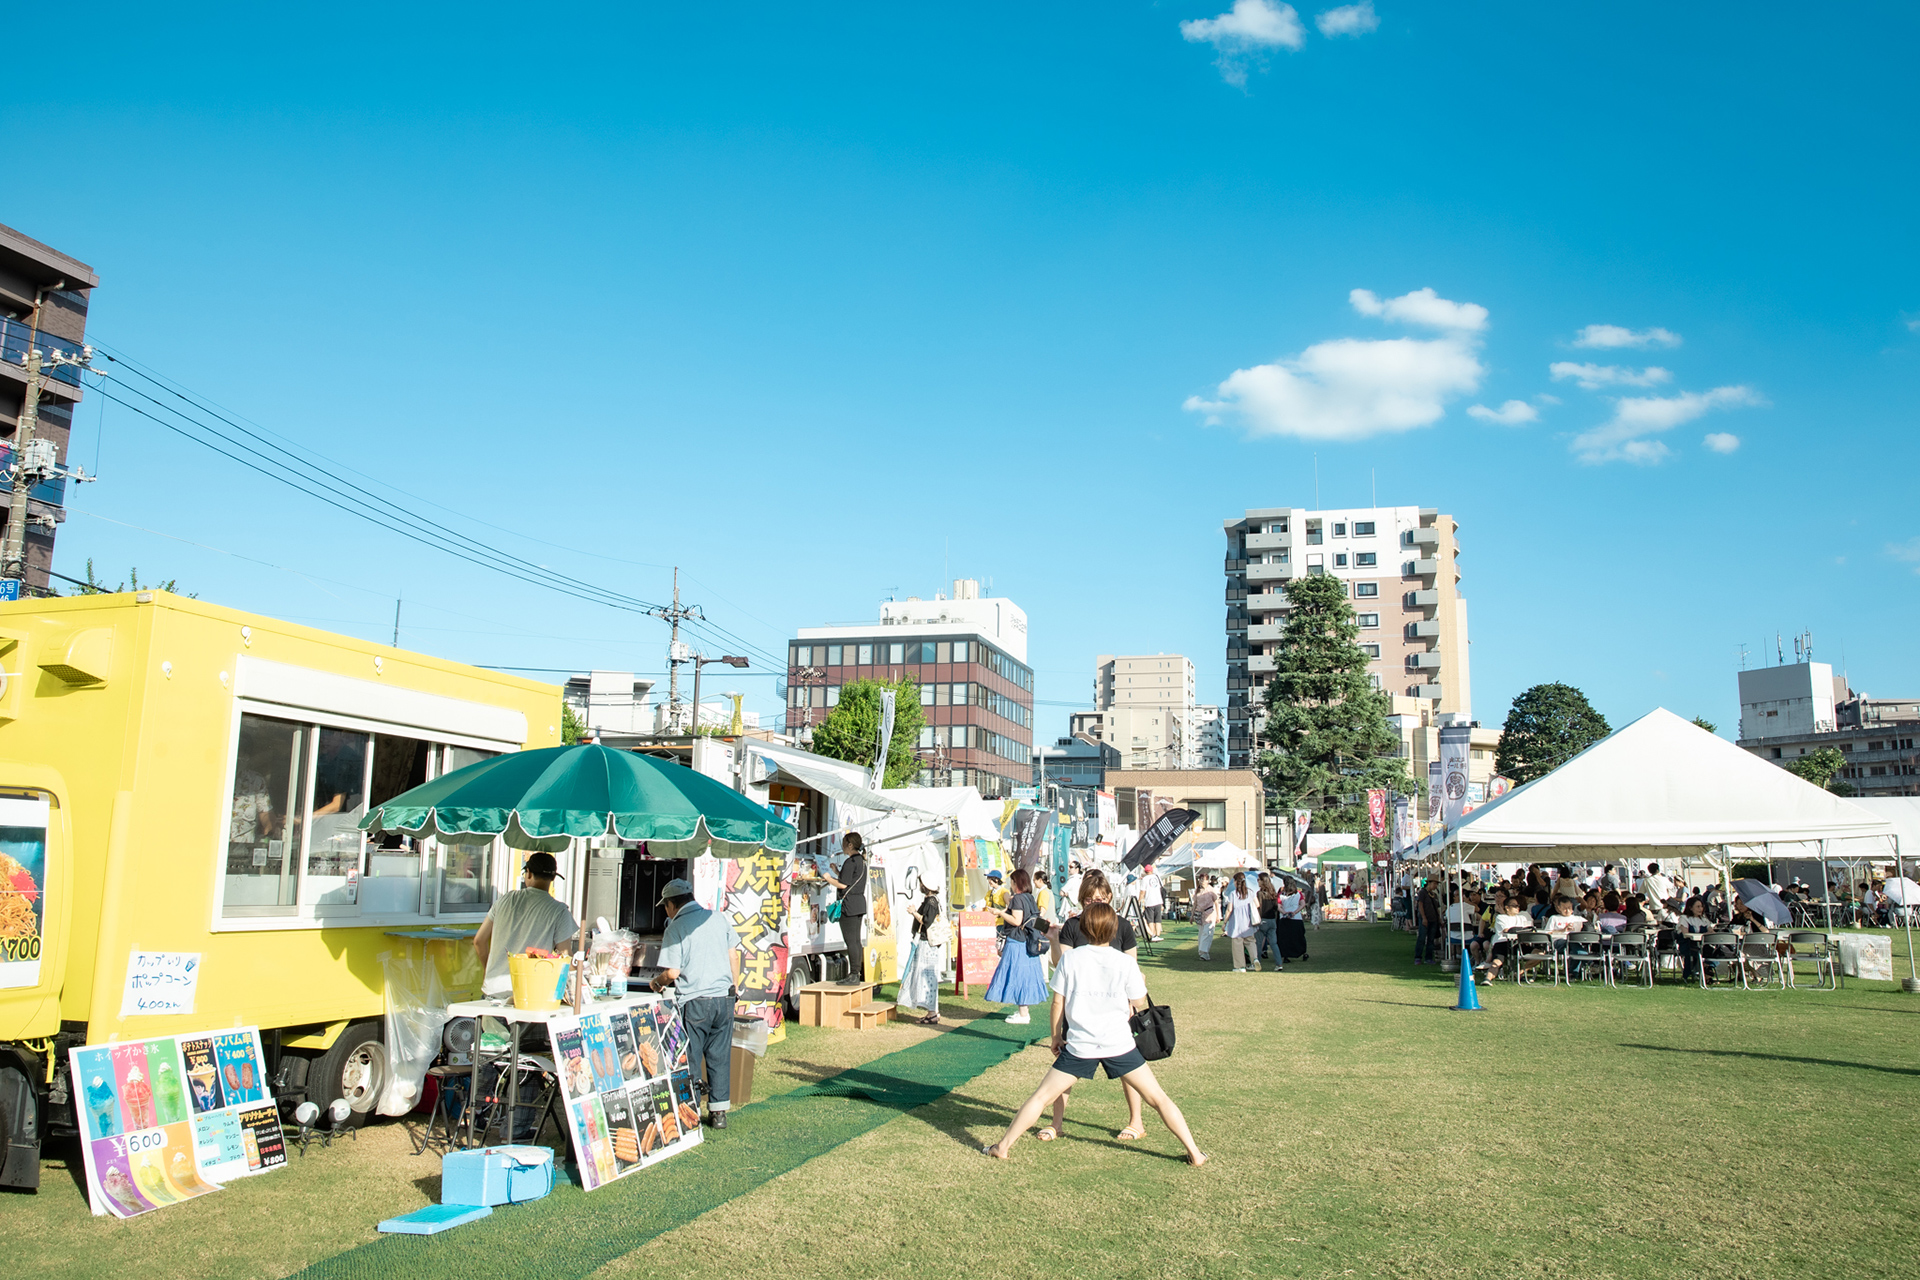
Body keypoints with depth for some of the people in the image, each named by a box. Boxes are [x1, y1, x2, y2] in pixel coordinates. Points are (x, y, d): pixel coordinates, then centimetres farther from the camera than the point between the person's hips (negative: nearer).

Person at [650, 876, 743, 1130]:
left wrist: (657, 982, 10)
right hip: (724, 997, 5)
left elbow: (672, 971, -10)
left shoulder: (676, 927, -6)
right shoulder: (719, 918, 8)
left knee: (689, 1059, 6)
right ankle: (719, 1112, 14)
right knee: (720, 1057, 10)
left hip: (694, 1001, -4)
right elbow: (734, 956, 11)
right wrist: (734, 987, 21)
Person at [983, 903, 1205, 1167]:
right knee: (1158, 1098, 10)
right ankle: (1194, 1153, 12)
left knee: (1041, 1096, 10)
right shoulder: (1126, 963, -5)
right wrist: (1141, 983, 24)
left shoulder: (1070, 959, -2)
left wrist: (1056, 1036, 14)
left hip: (1079, 1045, 1)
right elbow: (1138, 1003, 4)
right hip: (1119, 1044, 0)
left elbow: (1058, 1002, 2)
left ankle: (1003, 1145, 13)